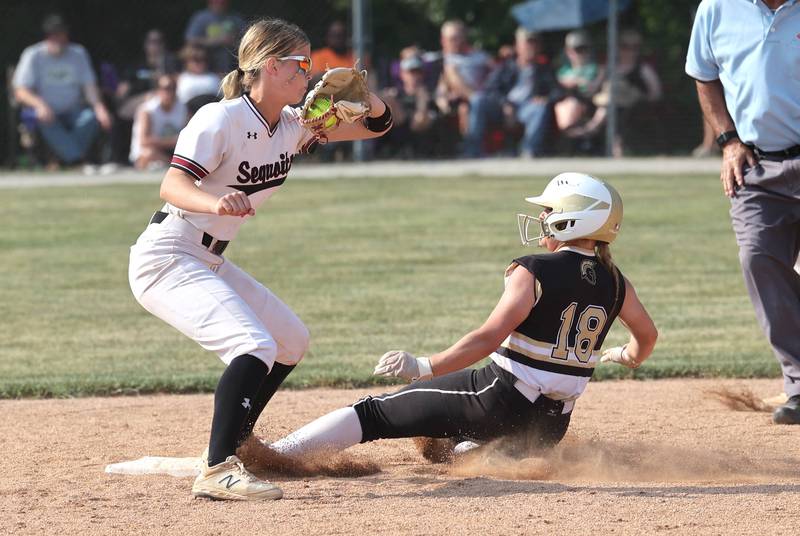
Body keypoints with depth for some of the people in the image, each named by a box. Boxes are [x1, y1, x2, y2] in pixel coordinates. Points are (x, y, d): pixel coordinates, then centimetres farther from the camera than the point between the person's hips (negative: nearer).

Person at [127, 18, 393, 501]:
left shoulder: (293, 126, 4)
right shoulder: (221, 120, -19)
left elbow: (378, 124, 9)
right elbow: (173, 185, -31)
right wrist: (215, 203, -52)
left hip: (209, 262, 10)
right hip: (167, 258, -10)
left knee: (292, 342, 19)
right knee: (256, 347, -26)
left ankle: (235, 439, 31)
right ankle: (218, 471, -31)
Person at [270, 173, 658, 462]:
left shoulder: (533, 272, -13)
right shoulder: (612, 282, 5)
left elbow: (489, 338, -21)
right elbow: (646, 335, 21)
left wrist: (425, 368, -22)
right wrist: (629, 356, 44)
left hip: (501, 398, -6)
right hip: (552, 427, 6)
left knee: (375, 414, 0)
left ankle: (276, 453, -6)